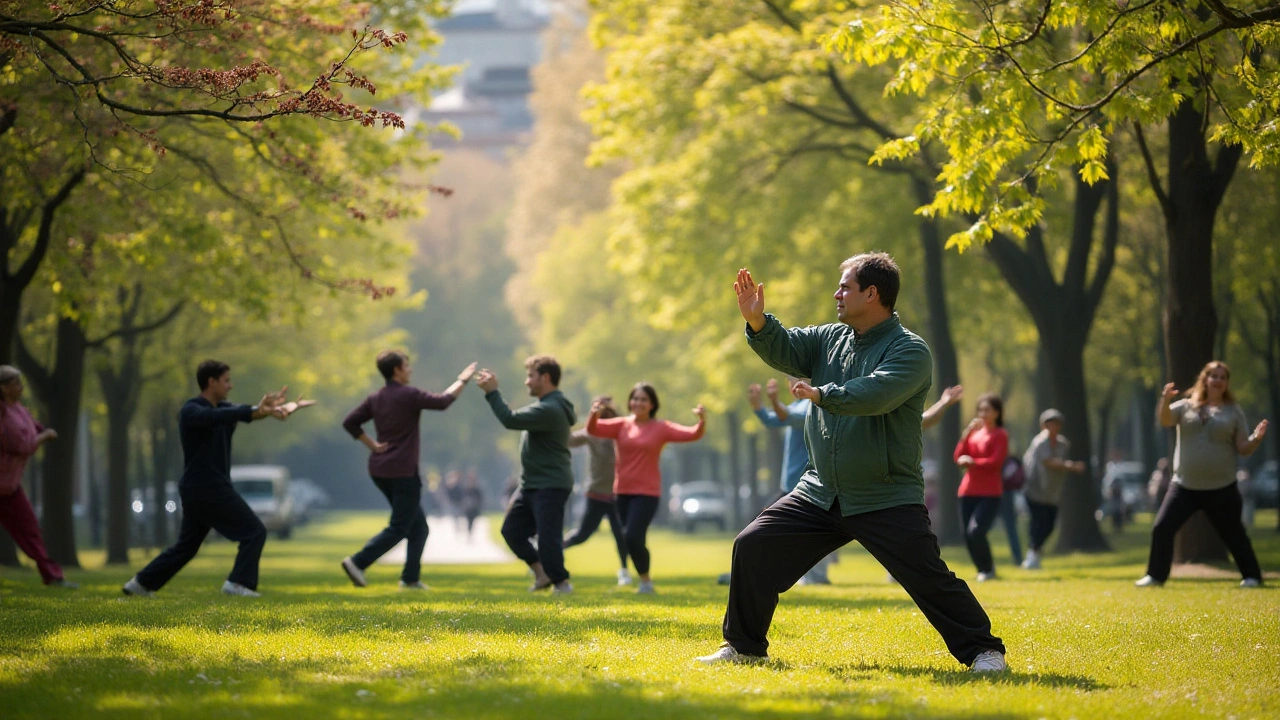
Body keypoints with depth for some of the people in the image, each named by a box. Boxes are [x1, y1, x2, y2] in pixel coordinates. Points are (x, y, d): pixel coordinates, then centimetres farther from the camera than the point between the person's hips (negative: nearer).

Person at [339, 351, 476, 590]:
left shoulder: (375, 398, 8)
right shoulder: (408, 395, -14)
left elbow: (349, 422, 7)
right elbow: (442, 402, -9)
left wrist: (372, 444, 7)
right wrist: (462, 381, 4)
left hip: (379, 470, 8)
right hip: (403, 471, -8)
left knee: (418, 526, 16)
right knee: (399, 528, -3)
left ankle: (411, 578, 13)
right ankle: (358, 562, -15)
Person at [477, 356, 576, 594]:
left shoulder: (549, 409, -22)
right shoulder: (545, 405, 14)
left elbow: (511, 420, -27)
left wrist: (492, 392, -22)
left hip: (550, 486, -11)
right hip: (531, 484, 11)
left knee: (548, 537, -9)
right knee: (511, 530, 9)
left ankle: (561, 582, 4)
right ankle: (543, 572, 18)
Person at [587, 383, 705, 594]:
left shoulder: (661, 428, -2)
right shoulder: (621, 425, 4)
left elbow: (692, 434, -10)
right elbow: (594, 430, -8)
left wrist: (702, 421, -31)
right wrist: (594, 415, -30)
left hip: (647, 493, -4)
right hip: (622, 492, 4)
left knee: (632, 537, -17)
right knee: (629, 539, 11)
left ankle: (645, 580, 1)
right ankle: (645, 578, 29)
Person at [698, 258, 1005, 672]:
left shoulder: (910, 351, -12)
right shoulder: (831, 339, 11)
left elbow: (876, 393, -28)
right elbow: (785, 350, 2)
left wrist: (822, 394, -20)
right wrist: (757, 321, -15)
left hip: (886, 498, -6)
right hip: (821, 494, 6)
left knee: (930, 579, -15)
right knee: (753, 547, 2)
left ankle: (982, 650, -1)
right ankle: (743, 646, 15)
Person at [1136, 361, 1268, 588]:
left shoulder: (1234, 411, 3)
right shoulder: (1186, 406, 5)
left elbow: (1243, 449, 2)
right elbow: (1165, 421, -11)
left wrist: (1256, 438, -19)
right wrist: (1165, 400, -30)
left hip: (1221, 488, -1)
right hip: (1184, 485, 1)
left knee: (1233, 533, 4)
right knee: (1162, 528, -5)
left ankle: (1252, 576, 18)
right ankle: (1156, 575, 6)